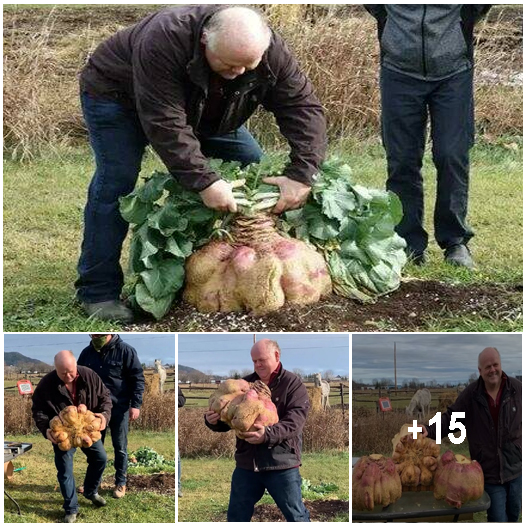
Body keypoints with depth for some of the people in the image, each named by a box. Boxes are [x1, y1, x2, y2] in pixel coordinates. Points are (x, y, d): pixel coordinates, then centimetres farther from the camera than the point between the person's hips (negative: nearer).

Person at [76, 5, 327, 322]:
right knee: (116, 181, -22)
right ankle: (98, 292, -15)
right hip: (116, 95, -5)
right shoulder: (164, 42, -45)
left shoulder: (272, 51, -29)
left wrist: (302, 175, -40)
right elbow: (166, 126, -45)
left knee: (253, 166, -1)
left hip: (202, 113, 6)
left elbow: (304, 109, -28)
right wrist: (204, 182, -48)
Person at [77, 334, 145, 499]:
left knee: (120, 447, 6)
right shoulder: (87, 353, 2)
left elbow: (137, 378, -9)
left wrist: (135, 404, -15)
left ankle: (120, 482, 18)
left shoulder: (126, 351, -11)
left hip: (119, 408, -4)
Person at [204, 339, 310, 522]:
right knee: (236, 517, 12)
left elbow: (294, 422, -18)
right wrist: (214, 421, -11)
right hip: (246, 464, 5)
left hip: (282, 465, -4)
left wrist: (267, 434, -35)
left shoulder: (293, 384, -4)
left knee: (296, 517, 6)